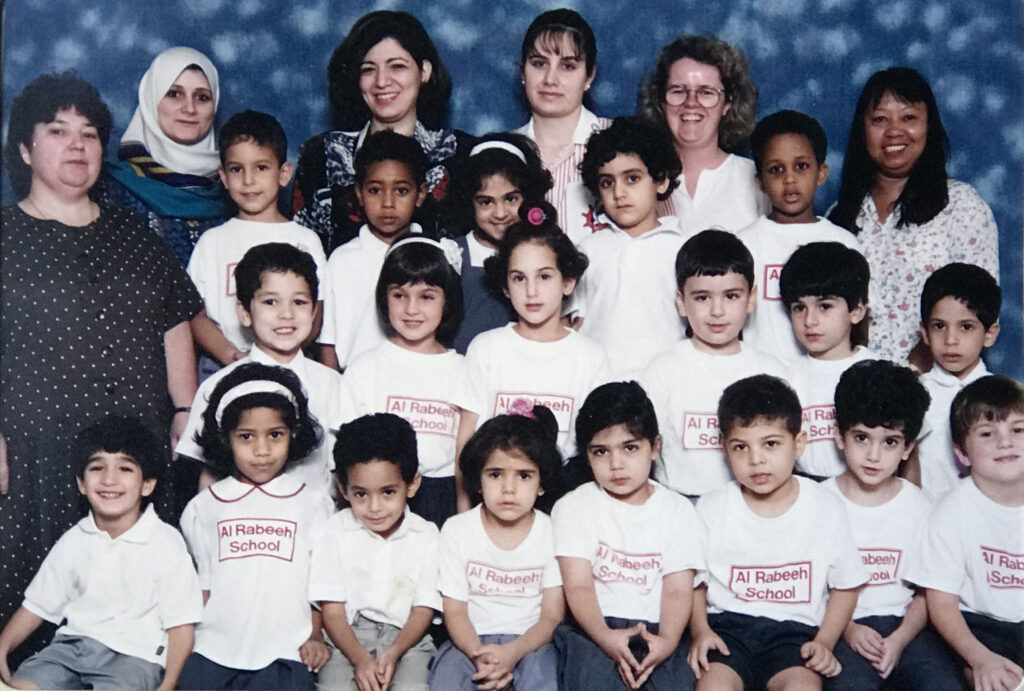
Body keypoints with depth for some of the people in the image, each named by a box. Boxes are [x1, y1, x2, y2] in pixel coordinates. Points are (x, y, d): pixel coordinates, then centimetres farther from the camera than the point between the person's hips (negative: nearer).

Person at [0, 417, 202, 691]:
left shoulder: (166, 543, -6)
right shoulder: (74, 541, 9)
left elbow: (180, 624, -6)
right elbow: (37, 606, 15)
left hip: (135, 655, -4)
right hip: (73, 646, 5)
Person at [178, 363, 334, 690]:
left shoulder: (313, 504, 7)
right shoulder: (203, 508, 9)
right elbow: (201, 586, 11)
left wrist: (314, 637, 4)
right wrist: (183, 646, 4)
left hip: (283, 653, -1)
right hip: (212, 651, 1)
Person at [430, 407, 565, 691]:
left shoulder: (551, 532, -1)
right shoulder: (456, 530, 1)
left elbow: (553, 616, -2)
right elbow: (454, 610, -1)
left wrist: (514, 652, -22)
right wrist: (479, 655, -22)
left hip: (530, 640, 0)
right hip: (471, 641, 1)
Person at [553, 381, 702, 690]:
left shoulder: (678, 510, 11)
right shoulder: (574, 506, 8)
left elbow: (678, 589, 2)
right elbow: (579, 586, -3)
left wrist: (667, 640, -19)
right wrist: (605, 637, -22)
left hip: (656, 631, 1)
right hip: (593, 628, -1)